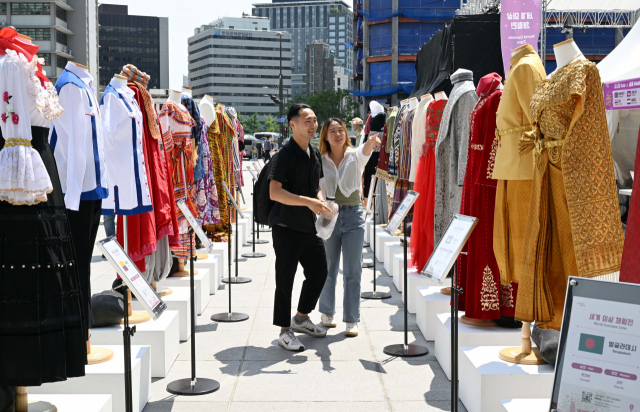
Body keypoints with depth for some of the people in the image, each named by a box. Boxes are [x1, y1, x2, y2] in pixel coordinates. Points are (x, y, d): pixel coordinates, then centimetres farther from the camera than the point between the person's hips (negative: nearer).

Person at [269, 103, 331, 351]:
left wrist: (321, 203, 0)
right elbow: (274, 192, -21)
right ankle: (285, 331, 13)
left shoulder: (315, 154, 11)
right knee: (285, 279, 1)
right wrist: (307, 202, -27)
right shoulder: (285, 154, -14)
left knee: (319, 271, 14)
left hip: (309, 226, 8)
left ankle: (301, 319, 33)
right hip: (287, 227, -8)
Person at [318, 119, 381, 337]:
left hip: (353, 215, -1)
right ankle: (327, 313, 30)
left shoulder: (355, 156, -1)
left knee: (353, 271, 0)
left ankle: (351, 320, 8)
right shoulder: (320, 161, 3)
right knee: (328, 270, 11)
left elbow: (365, 151, -25)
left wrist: (371, 141, -47)